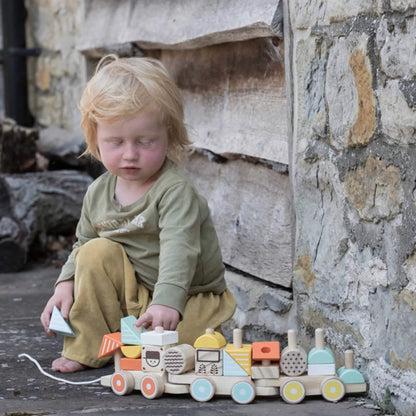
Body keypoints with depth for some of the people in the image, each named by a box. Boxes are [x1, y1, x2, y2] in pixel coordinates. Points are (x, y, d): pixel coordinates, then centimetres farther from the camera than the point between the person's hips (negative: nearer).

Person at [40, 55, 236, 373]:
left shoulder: (175, 191, -22)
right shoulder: (99, 193, -1)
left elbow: (178, 250, -36)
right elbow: (82, 243, 14)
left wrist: (166, 302, -51)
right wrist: (66, 284, -4)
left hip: (189, 300, -6)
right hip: (131, 297, 6)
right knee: (97, 252, -16)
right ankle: (85, 349, -8)